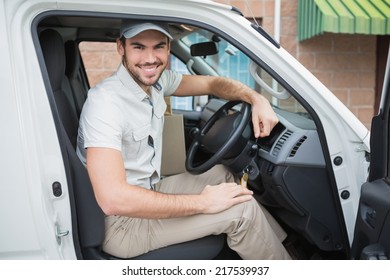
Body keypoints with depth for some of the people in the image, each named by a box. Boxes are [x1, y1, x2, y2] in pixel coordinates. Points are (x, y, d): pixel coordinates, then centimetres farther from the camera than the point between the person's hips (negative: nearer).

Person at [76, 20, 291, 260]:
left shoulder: (157, 80, -3)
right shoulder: (105, 101, -27)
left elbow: (212, 83, 9)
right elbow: (113, 199, -35)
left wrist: (257, 99, -11)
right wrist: (202, 202, -28)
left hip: (146, 191, 9)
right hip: (120, 222, -8)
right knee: (242, 209, -13)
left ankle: (279, 242, 27)